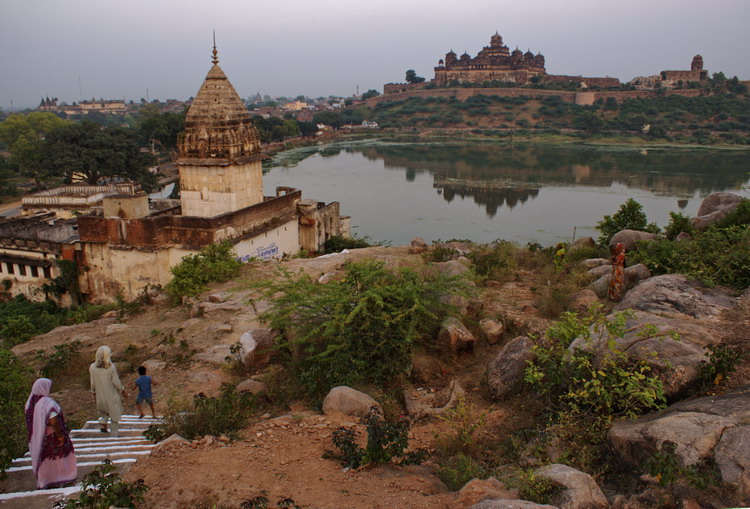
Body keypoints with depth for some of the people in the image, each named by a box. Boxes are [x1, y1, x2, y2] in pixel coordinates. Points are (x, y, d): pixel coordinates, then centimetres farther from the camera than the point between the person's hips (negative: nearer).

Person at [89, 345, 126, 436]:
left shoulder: (92, 367, -12)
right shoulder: (111, 367, -23)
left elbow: (92, 383, -2)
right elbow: (116, 382, -15)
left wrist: (93, 391, 16)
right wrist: (122, 390, 1)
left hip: (100, 395, 3)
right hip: (113, 395, -3)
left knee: (104, 411, 32)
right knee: (114, 416, 15)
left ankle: (103, 423, 10)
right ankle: (115, 434, 22)